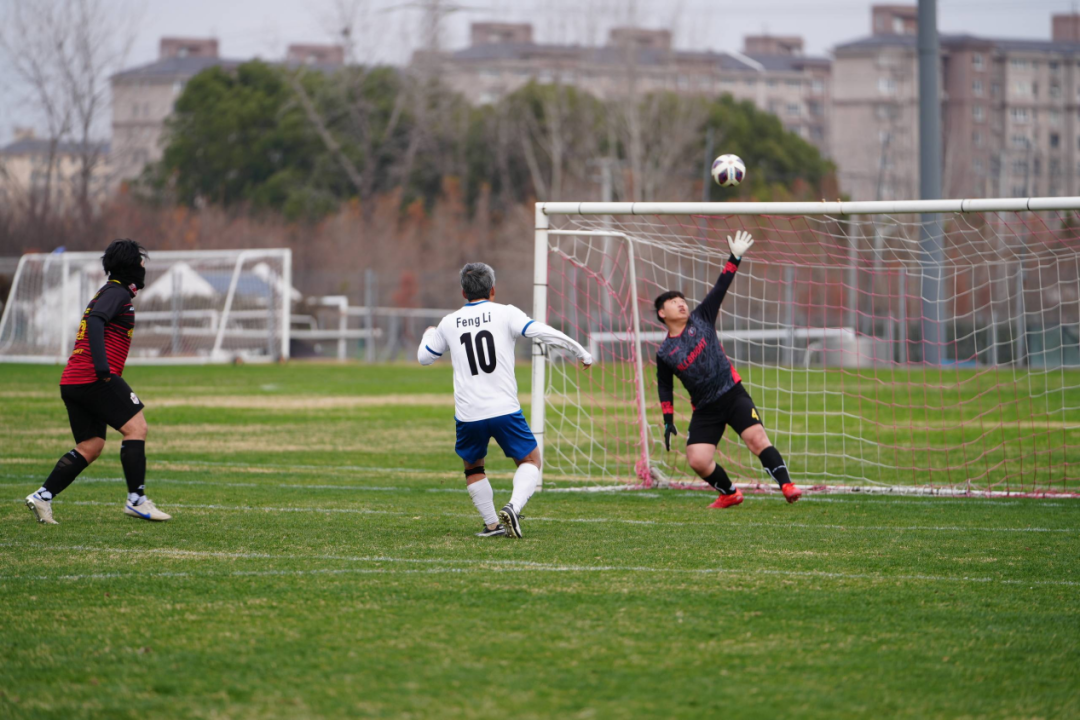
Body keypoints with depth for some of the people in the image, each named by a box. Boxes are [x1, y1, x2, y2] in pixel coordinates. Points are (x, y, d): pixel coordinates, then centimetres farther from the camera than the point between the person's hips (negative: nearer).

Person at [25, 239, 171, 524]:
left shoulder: (108, 292, 24)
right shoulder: (117, 293, -6)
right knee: (136, 427, -7)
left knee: (90, 447, 9)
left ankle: (43, 496, 1)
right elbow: (95, 321, -22)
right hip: (96, 379, -10)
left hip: (72, 382, 10)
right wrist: (102, 364, -30)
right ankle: (136, 499, -11)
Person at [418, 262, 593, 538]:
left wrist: (428, 335, 45)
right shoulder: (504, 313, -1)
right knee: (530, 460, 13)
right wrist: (582, 353, 4)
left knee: (473, 467, 24)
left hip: (468, 415, 2)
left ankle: (493, 525, 18)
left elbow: (424, 357, 23)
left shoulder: (449, 323, 8)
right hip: (504, 410, -2)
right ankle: (513, 507, -12)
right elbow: (543, 333, -8)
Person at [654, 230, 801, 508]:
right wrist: (668, 421, 8)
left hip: (733, 394, -1)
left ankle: (787, 485, -23)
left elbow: (720, 288, 4)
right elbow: (664, 388, 13)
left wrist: (735, 258, -3)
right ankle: (730, 494, 14)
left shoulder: (700, 319, 6)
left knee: (756, 438, -21)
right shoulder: (664, 354, 5)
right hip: (704, 410, 1)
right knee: (697, 460, -10)